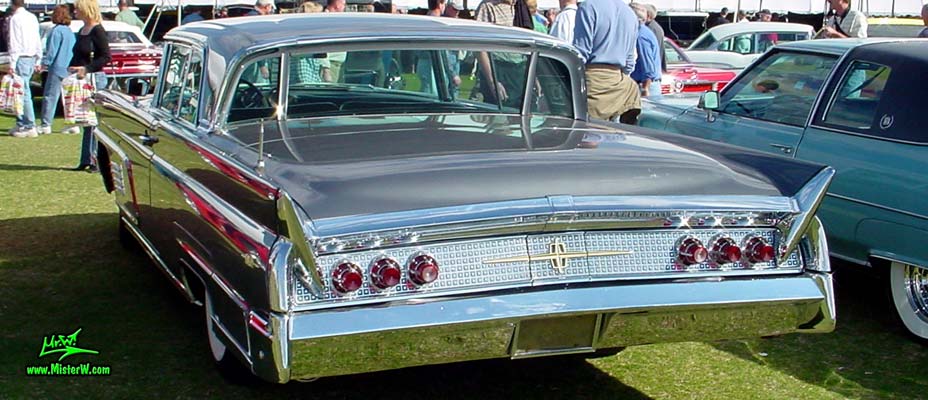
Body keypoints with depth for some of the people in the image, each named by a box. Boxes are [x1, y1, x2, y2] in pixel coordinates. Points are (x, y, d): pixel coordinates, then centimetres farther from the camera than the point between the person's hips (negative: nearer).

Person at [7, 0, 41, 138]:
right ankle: (21, 124, 16)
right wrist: (38, 59, 21)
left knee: (24, 93, -7)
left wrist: (12, 64, -14)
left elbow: (14, 43, -15)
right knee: (23, 92, 13)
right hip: (31, 58, 8)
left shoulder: (15, 18, -11)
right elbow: (38, 41, 16)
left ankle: (30, 127, -8)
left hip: (21, 58, -8)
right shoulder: (32, 17, 13)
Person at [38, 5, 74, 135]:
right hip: (69, 69, 8)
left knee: (49, 97, -5)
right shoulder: (70, 32, 12)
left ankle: (45, 125, -6)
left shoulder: (57, 31, -13)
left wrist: (45, 63, -4)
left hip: (57, 68, -8)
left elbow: (52, 51, -14)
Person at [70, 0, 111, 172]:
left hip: (95, 78, -8)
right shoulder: (82, 31, 15)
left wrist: (86, 69, -21)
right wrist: (72, 68, 5)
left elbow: (106, 57, -16)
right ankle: (86, 161, 12)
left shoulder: (97, 31, -10)